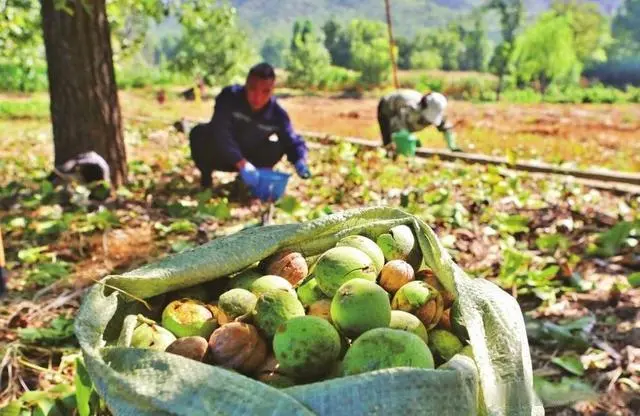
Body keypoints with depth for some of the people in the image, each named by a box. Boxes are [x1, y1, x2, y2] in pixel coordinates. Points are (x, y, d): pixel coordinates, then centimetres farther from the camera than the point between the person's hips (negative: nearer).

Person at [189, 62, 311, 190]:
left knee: (277, 147, -21)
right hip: (221, 156, -3)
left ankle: (243, 182, 4)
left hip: (249, 160, 3)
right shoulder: (230, 96, -27)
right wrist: (242, 163, -51)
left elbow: (292, 142, -13)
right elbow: (220, 132, -39)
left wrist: (300, 161, -38)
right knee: (199, 133, -31)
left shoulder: (277, 114, -18)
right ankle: (206, 176, -2)